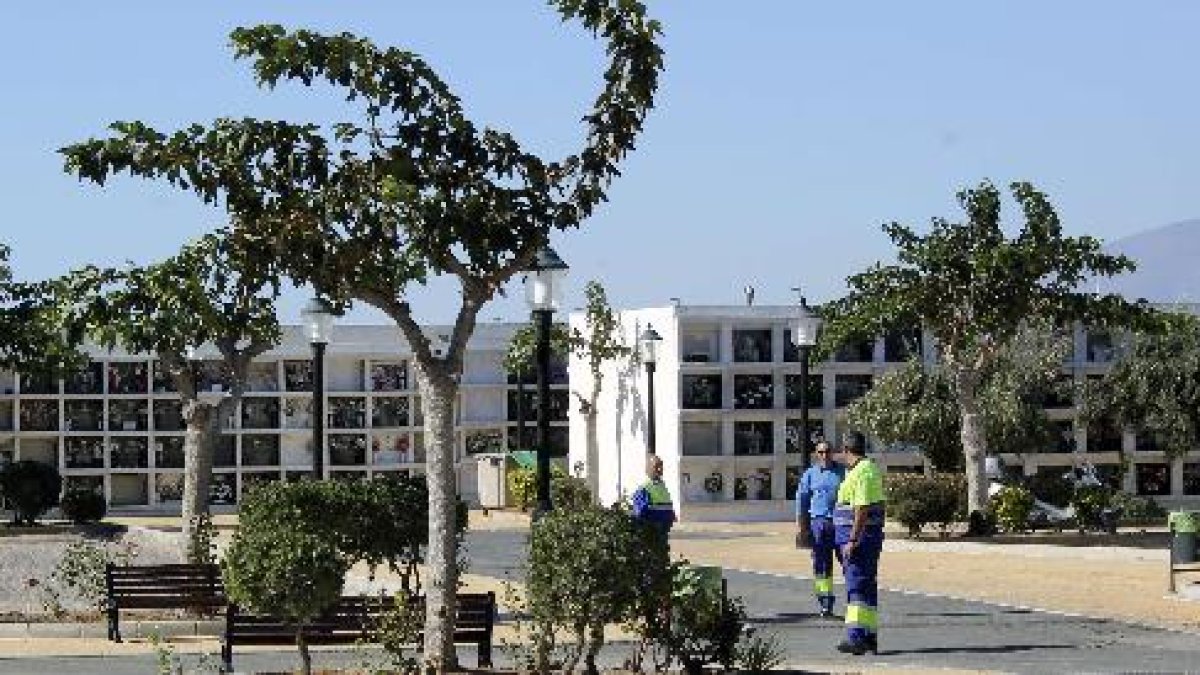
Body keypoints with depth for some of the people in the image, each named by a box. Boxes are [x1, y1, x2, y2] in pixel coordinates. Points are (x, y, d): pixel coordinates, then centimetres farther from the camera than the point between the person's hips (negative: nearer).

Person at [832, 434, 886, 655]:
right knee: (866, 587, 13)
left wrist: (852, 540, -24)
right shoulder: (868, 469, 17)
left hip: (860, 537, -10)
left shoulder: (863, 472, -16)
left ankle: (857, 637, -22)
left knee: (858, 586, -15)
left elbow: (862, 509, -22)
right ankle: (870, 637, 16)